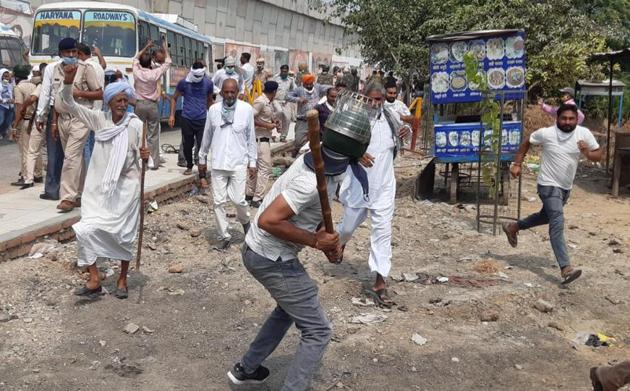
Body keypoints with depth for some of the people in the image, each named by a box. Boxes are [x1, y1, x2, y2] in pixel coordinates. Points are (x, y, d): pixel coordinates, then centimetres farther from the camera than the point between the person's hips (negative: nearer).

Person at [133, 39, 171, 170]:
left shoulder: (137, 72, -4)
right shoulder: (154, 73, -9)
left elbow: (136, 58, 18)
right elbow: (168, 62, 5)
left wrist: (146, 47, 25)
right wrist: (165, 48, 17)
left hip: (139, 104, 1)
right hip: (152, 105, -1)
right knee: (153, 135, 2)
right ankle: (153, 162, 2)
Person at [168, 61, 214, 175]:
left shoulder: (208, 83, 0)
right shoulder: (184, 82, -2)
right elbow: (174, 98, 8)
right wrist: (172, 115, 2)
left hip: (202, 119, -1)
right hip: (187, 119, 1)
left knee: (201, 145, -6)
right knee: (187, 145, 8)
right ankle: (189, 166, 27)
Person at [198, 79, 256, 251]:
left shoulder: (247, 109, -4)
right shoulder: (213, 109, 1)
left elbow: (251, 137, 1)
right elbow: (207, 136, 11)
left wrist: (252, 162, 2)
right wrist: (202, 159, 16)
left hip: (239, 162, -2)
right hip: (218, 163, 2)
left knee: (238, 199, -6)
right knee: (219, 202, 3)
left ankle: (245, 221, 27)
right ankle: (224, 236, 17)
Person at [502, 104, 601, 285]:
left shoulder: (584, 134, -8)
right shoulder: (546, 133, -14)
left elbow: (598, 156, -2)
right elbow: (527, 142, 4)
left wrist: (587, 153, -24)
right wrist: (517, 164, -2)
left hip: (566, 187, 6)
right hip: (549, 186, -6)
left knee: (546, 216, 25)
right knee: (558, 222, -20)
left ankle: (513, 227, 50)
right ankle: (565, 268, -27)